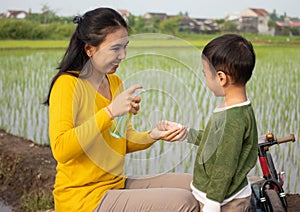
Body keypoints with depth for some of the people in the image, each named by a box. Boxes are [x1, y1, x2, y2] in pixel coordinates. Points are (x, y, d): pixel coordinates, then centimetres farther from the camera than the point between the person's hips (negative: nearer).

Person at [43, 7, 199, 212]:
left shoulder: (115, 82, 8)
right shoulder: (68, 84, -15)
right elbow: (61, 150, -27)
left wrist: (151, 136, -7)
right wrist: (109, 112, -29)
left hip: (118, 185, 8)